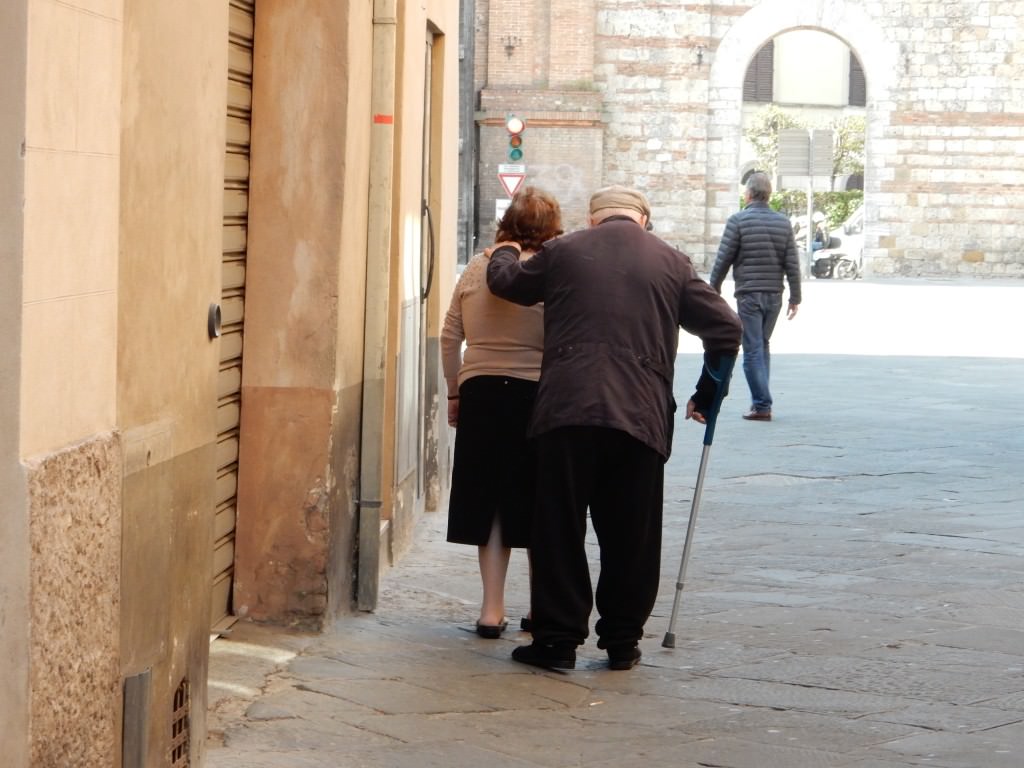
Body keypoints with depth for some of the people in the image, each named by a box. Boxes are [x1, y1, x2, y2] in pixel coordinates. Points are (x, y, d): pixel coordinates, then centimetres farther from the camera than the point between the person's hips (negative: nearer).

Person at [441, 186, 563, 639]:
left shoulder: (476, 270, 3)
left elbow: (450, 337, 7)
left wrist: (454, 394, 17)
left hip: (479, 393, 3)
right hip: (534, 394, -3)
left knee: (488, 502, 9)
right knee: (538, 510, 9)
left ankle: (492, 609, 7)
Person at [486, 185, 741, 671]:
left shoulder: (562, 251, 10)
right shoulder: (671, 262, 12)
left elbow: (504, 283, 26)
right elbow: (725, 327, 8)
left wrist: (504, 255, 48)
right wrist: (707, 395, 20)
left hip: (567, 411, -1)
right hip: (642, 416, 1)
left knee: (560, 530, 5)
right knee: (630, 537, 10)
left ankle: (558, 639, 5)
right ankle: (622, 641, 14)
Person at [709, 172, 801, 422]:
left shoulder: (738, 221, -6)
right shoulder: (783, 223, 6)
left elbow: (723, 260, -6)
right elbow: (792, 264, 4)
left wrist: (714, 289, 8)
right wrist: (795, 298, 9)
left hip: (749, 294, -5)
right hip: (774, 295, 5)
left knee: (753, 350, -3)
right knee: (763, 346, 18)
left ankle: (762, 405, -7)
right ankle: (759, 399, 20)